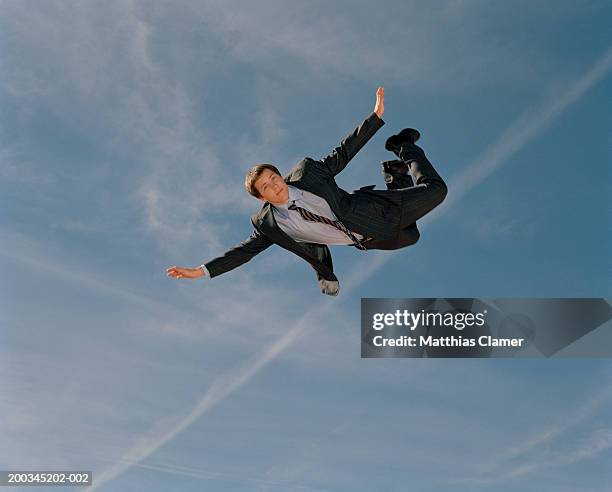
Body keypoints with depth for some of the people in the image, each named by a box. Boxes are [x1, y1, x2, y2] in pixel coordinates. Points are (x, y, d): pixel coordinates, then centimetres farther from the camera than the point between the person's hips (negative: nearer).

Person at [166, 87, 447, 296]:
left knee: (436, 189, 3)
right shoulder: (269, 224, -13)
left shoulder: (306, 173, -14)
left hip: (379, 212, -1)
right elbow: (246, 249, -11)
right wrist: (201, 271, -20)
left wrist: (376, 115, -13)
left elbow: (342, 153, -9)